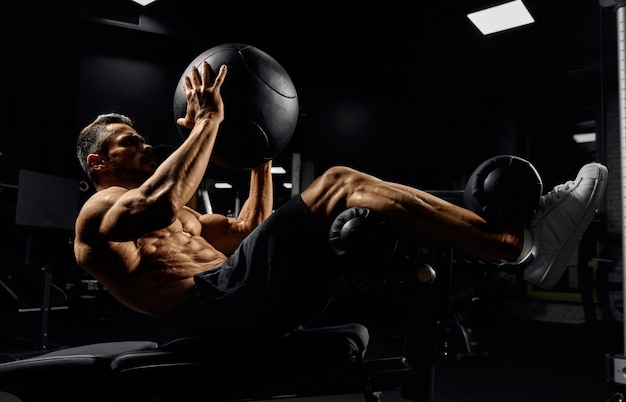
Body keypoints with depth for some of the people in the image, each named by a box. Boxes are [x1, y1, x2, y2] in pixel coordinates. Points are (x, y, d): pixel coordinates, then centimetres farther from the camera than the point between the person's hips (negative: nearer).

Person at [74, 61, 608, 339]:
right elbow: (160, 204, -18)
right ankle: (523, 245, -20)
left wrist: (260, 155, 26)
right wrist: (207, 124, -10)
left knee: (366, 205, -1)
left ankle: (521, 245, -7)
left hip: (250, 302, 9)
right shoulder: (97, 213, 8)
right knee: (341, 182, -18)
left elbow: (249, 231, 34)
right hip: (219, 301, -9)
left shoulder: (186, 218, 34)